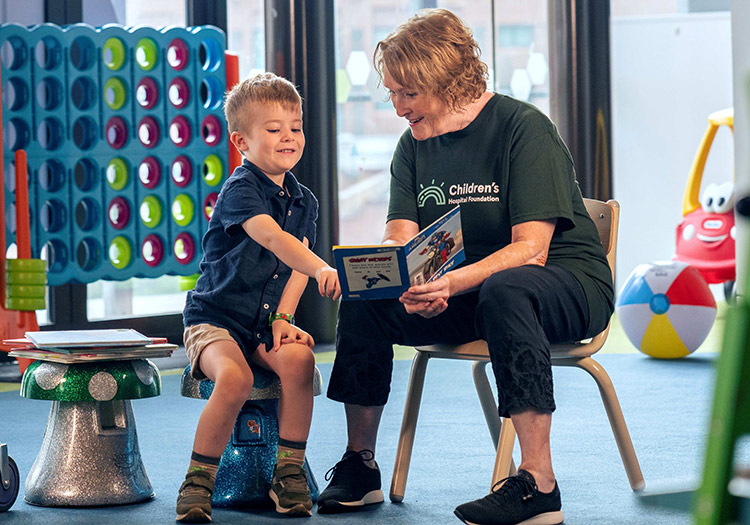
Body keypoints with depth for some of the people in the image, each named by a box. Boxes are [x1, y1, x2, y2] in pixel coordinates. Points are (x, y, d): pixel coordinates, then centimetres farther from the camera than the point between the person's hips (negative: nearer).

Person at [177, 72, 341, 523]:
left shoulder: (304, 201, 10)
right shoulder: (240, 189, -14)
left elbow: (296, 265, 5)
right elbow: (271, 237, -32)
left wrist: (283, 318, -12)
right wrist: (322, 269, -48)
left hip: (266, 322, 5)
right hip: (215, 318, -5)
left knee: (299, 358, -27)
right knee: (235, 377, -33)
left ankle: (290, 471, -13)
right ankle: (198, 482, -17)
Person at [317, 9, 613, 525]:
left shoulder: (524, 127, -16)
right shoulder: (415, 145, 4)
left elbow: (529, 249, -24)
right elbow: (400, 241, -4)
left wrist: (451, 283, -40)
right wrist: (409, 286, -29)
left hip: (569, 281, -6)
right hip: (462, 294, 6)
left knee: (504, 289, -40)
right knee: (364, 297, -16)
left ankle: (538, 483, -42)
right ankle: (360, 465, -1)